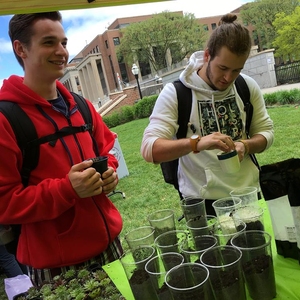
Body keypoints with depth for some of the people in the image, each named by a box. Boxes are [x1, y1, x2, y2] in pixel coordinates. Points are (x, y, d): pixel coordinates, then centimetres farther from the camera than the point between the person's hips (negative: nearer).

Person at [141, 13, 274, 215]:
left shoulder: (248, 86, -2)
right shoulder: (175, 93, -14)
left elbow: (266, 131, 7)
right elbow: (149, 149, -22)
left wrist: (245, 145, -16)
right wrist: (196, 143, -39)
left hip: (247, 194, 4)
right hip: (202, 202, -4)